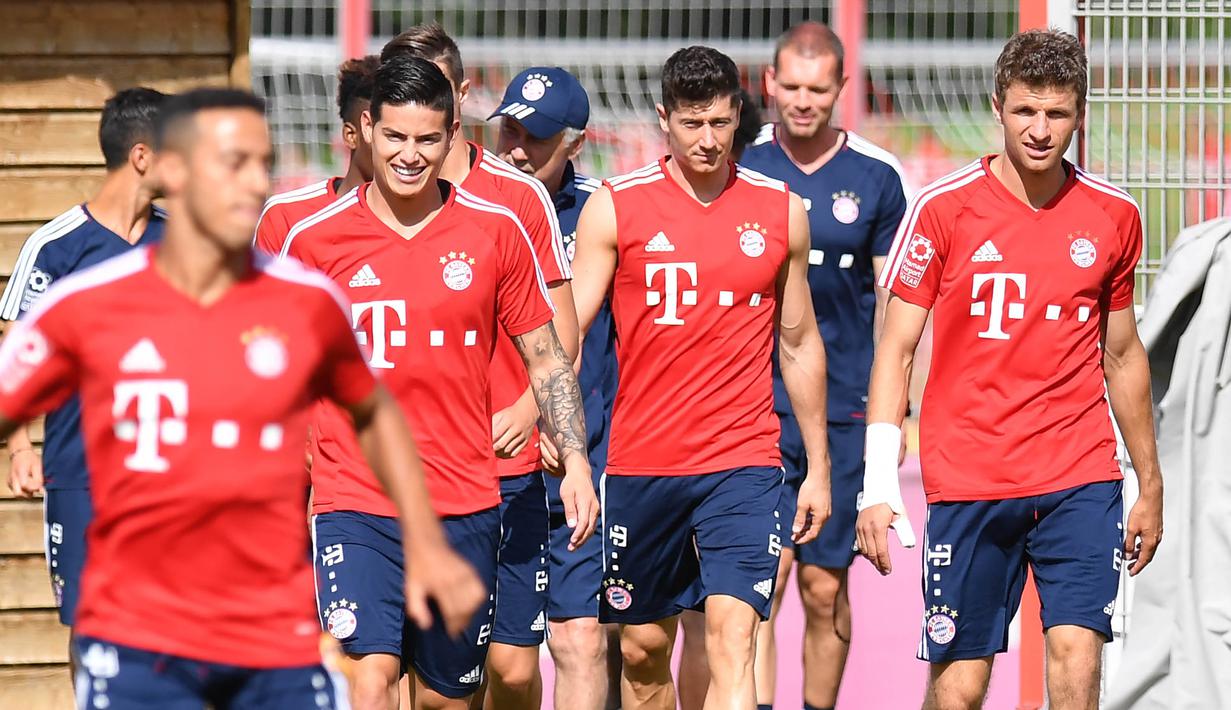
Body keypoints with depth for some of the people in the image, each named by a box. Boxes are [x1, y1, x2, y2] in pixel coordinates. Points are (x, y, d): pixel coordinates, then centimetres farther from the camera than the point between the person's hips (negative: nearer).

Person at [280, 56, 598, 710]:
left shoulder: (496, 232, 3)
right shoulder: (314, 239, 0)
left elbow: (546, 359, 10)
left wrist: (575, 461, -1)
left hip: (465, 508, 2)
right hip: (354, 505, -2)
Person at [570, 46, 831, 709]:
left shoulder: (780, 211, 6)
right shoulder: (613, 209, 0)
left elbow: (800, 344, 15)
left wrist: (818, 468, 16)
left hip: (743, 462, -1)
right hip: (639, 464, 1)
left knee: (732, 641, -16)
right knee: (643, 650, 10)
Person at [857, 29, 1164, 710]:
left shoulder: (1113, 216, 6)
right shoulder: (943, 208, -2)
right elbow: (895, 350, 0)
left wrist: (1150, 485, 20)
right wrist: (878, 484, -8)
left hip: (1081, 479, 2)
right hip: (968, 480, -1)